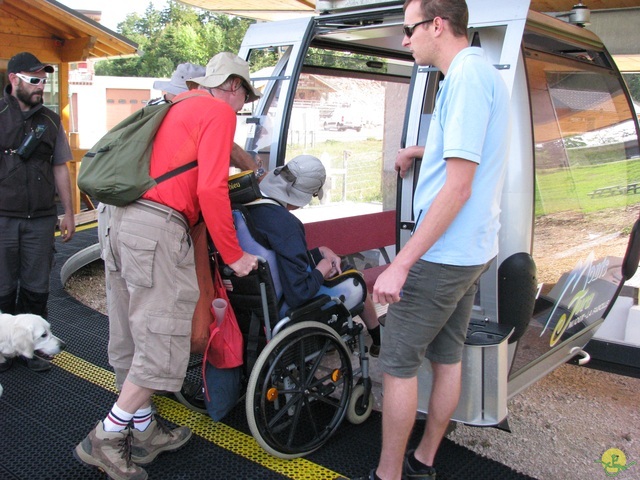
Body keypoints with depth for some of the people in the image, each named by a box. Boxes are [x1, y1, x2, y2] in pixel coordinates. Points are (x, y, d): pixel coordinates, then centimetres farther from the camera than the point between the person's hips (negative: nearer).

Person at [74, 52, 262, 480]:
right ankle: (105, 440, 4)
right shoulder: (219, 112, -2)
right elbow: (211, 188, -13)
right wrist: (234, 255, -7)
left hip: (124, 220, 10)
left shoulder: (179, 107, 24)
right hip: (159, 229, -10)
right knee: (163, 344, -3)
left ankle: (145, 432, 26)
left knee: (133, 338, 13)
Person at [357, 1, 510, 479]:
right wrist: (417, 151, 46)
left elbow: (457, 188, -24)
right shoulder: (485, 73, 14)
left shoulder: (467, 77, -17)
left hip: (441, 256, -10)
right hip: (473, 250, 10)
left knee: (398, 364, 0)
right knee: (447, 357, 16)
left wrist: (402, 263, -24)